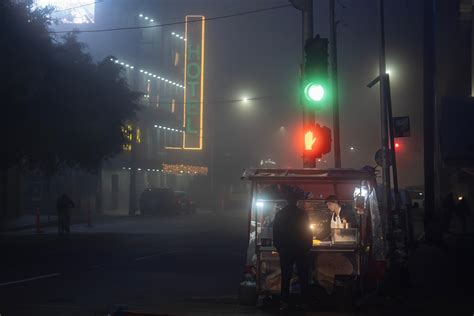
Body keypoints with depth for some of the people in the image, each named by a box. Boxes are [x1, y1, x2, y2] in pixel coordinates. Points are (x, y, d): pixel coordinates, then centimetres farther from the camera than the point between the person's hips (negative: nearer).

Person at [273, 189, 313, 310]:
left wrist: (278, 248, 15)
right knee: (303, 277, 6)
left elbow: (275, 233, 5)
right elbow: (308, 232, -5)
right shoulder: (302, 214, -8)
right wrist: (308, 246, 6)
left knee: (285, 277, 6)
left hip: (285, 251, 2)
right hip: (301, 250, -2)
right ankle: (306, 301, 6)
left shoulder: (280, 214, -1)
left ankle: (285, 302, 3)